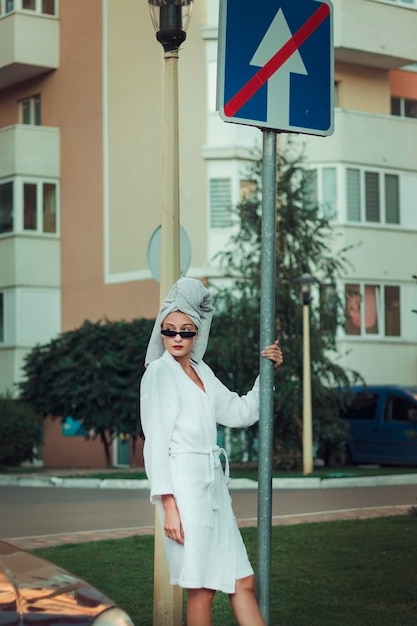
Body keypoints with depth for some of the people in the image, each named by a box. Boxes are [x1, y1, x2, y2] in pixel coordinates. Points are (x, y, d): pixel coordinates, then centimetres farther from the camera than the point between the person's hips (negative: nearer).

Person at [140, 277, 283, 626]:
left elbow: (240, 413, 23)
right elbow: (156, 442, -11)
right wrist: (168, 503, -17)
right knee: (202, 589, -3)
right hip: (184, 484, -7)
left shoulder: (201, 371, 15)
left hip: (213, 485, 7)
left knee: (242, 581, 6)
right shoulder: (159, 372, -5)